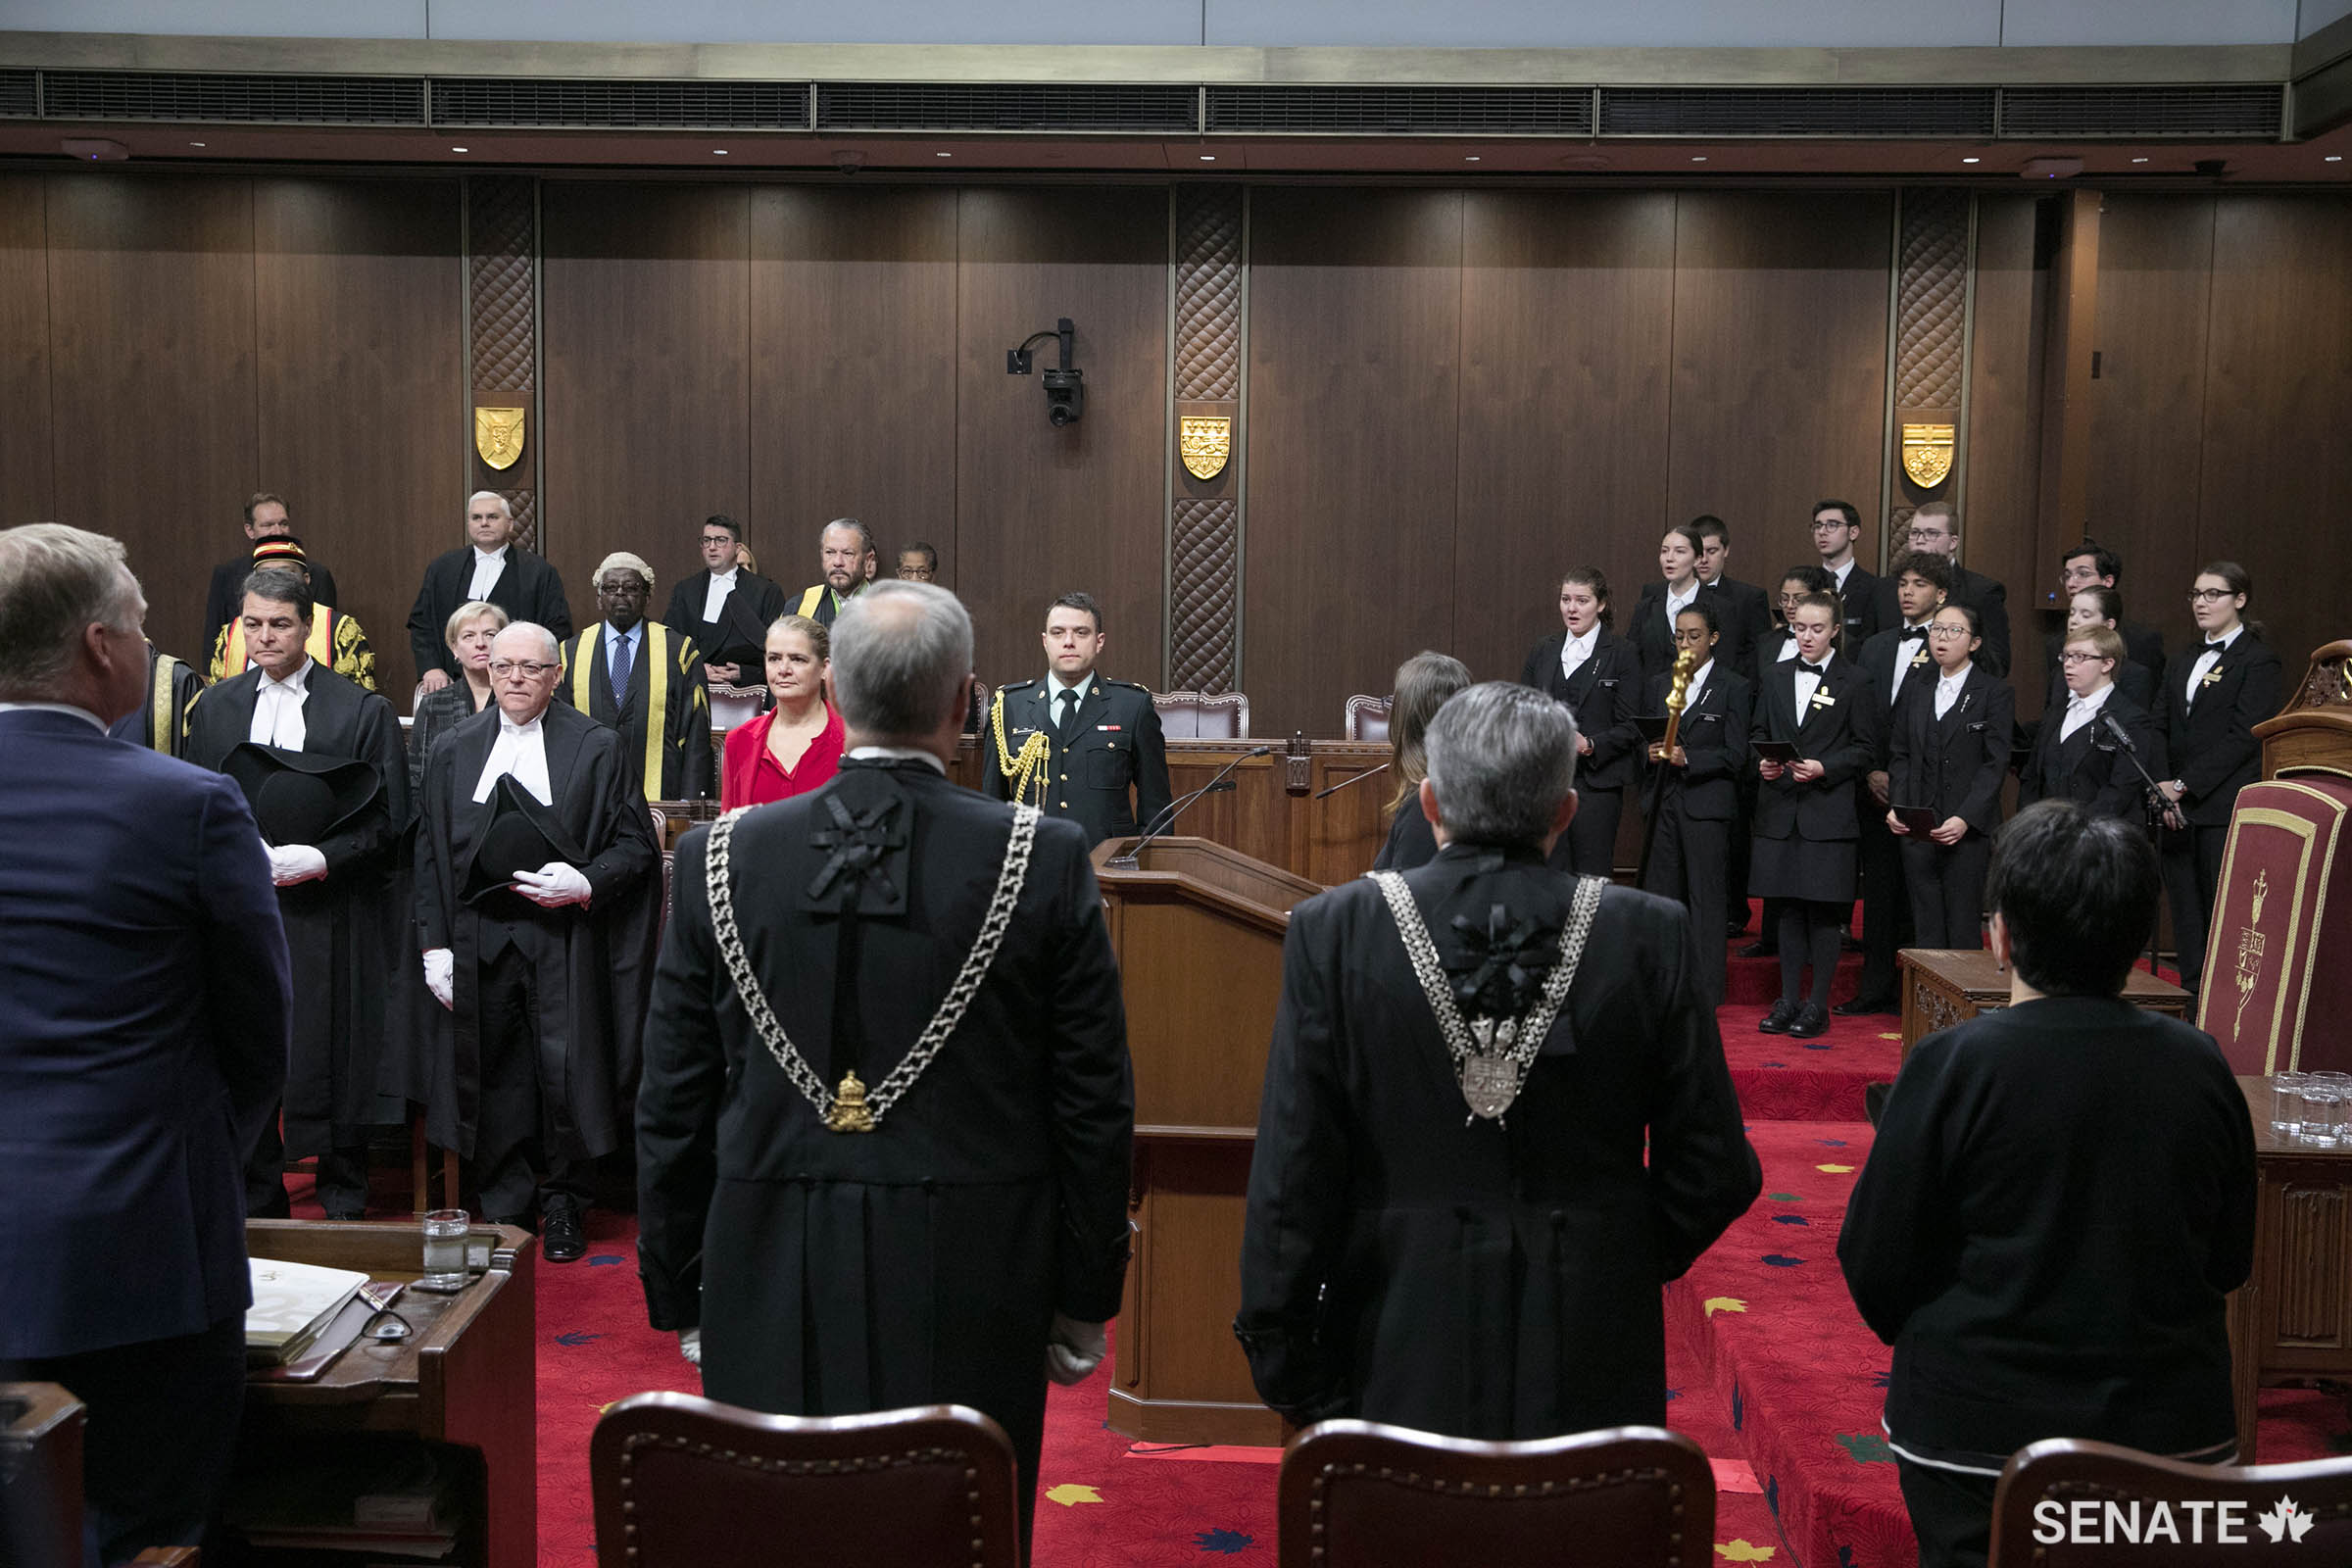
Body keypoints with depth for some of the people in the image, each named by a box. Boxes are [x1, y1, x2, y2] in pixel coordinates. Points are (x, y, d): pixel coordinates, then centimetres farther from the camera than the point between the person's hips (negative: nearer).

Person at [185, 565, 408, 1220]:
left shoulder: (363, 711, 0)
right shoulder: (214, 708, 11)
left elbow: (388, 821, -1)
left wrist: (322, 858, -14)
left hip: (331, 914, -3)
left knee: (335, 1053, 1)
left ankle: (343, 1202, 16)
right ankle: (256, 1206, 18)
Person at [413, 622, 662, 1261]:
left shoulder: (599, 747, 1)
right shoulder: (453, 752, 11)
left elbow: (635, 843, 0)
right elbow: (430, 854, 11)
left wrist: (586, 883, -17)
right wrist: (434, 942, 4)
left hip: (565, 939, -3)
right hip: (479, 939, 3)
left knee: (564, 1069, -2)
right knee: (492, 1073, 6)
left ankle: (564, 1206, 16)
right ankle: (505, 1206, 21)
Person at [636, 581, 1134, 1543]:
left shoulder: (717, 860, -3)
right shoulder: (1045, 859, -7)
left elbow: (671, 1113, 3)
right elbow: (1095, 1111, -3)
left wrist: (679, 1299, 13)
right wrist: (1084, 1303, 7)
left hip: (771, 1303, 2)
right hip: (970, 1302, -1)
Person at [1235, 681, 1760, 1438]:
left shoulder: (1334, 930, -9)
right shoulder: (1648, 936, -7)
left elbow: (1290, 1177, -8)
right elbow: (1716, 1172, -2)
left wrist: (1282, 1363, 2)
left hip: (1397, 1355, 0)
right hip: (1587, 1366, 1)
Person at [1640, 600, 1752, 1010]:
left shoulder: (1733, 688, 0)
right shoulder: (1660, 685, 15)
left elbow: (1735, 756, -5)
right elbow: (1644, 738, 16)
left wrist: (1688, 759, -17)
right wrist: (1651, 754, -6)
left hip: (1708, 806, -5)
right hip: (1664, 803, 5)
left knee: (1705, 898, -4)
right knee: (1660, 895, 5)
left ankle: (1706, 993, 1)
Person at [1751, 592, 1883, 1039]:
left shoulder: (1855, 682, -1)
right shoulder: (1777, 677, 13)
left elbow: (1865, 747, -2)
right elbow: (1757, 732, 18)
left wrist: (1824, 768, -16)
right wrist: (1763, 761, -2)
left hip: (1829, 811, -4)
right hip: (1781, 808, 4)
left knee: (1824, 910, -2)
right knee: (1789, 907, 9)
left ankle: (1818, 1005, 6)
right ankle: (1789, 999, 17)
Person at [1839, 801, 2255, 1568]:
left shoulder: (1952, 1065, -18)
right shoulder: (2201, 1067, -7)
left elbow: (1874, 1269, -12)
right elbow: (2231, 1263, 5)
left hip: (1979, 1429, -3)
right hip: (2175, 1432, 3)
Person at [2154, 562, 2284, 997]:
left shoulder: (2259, 660, -3)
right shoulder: (2184, 661, 18)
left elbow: (2243, 736, -12)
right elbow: (2160, 727, 11)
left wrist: (2183, 785, -14)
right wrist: (2162, 786, -5)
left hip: (2225, 810, -6)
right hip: (2177, 809, 7)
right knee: (2185, 913, 8)